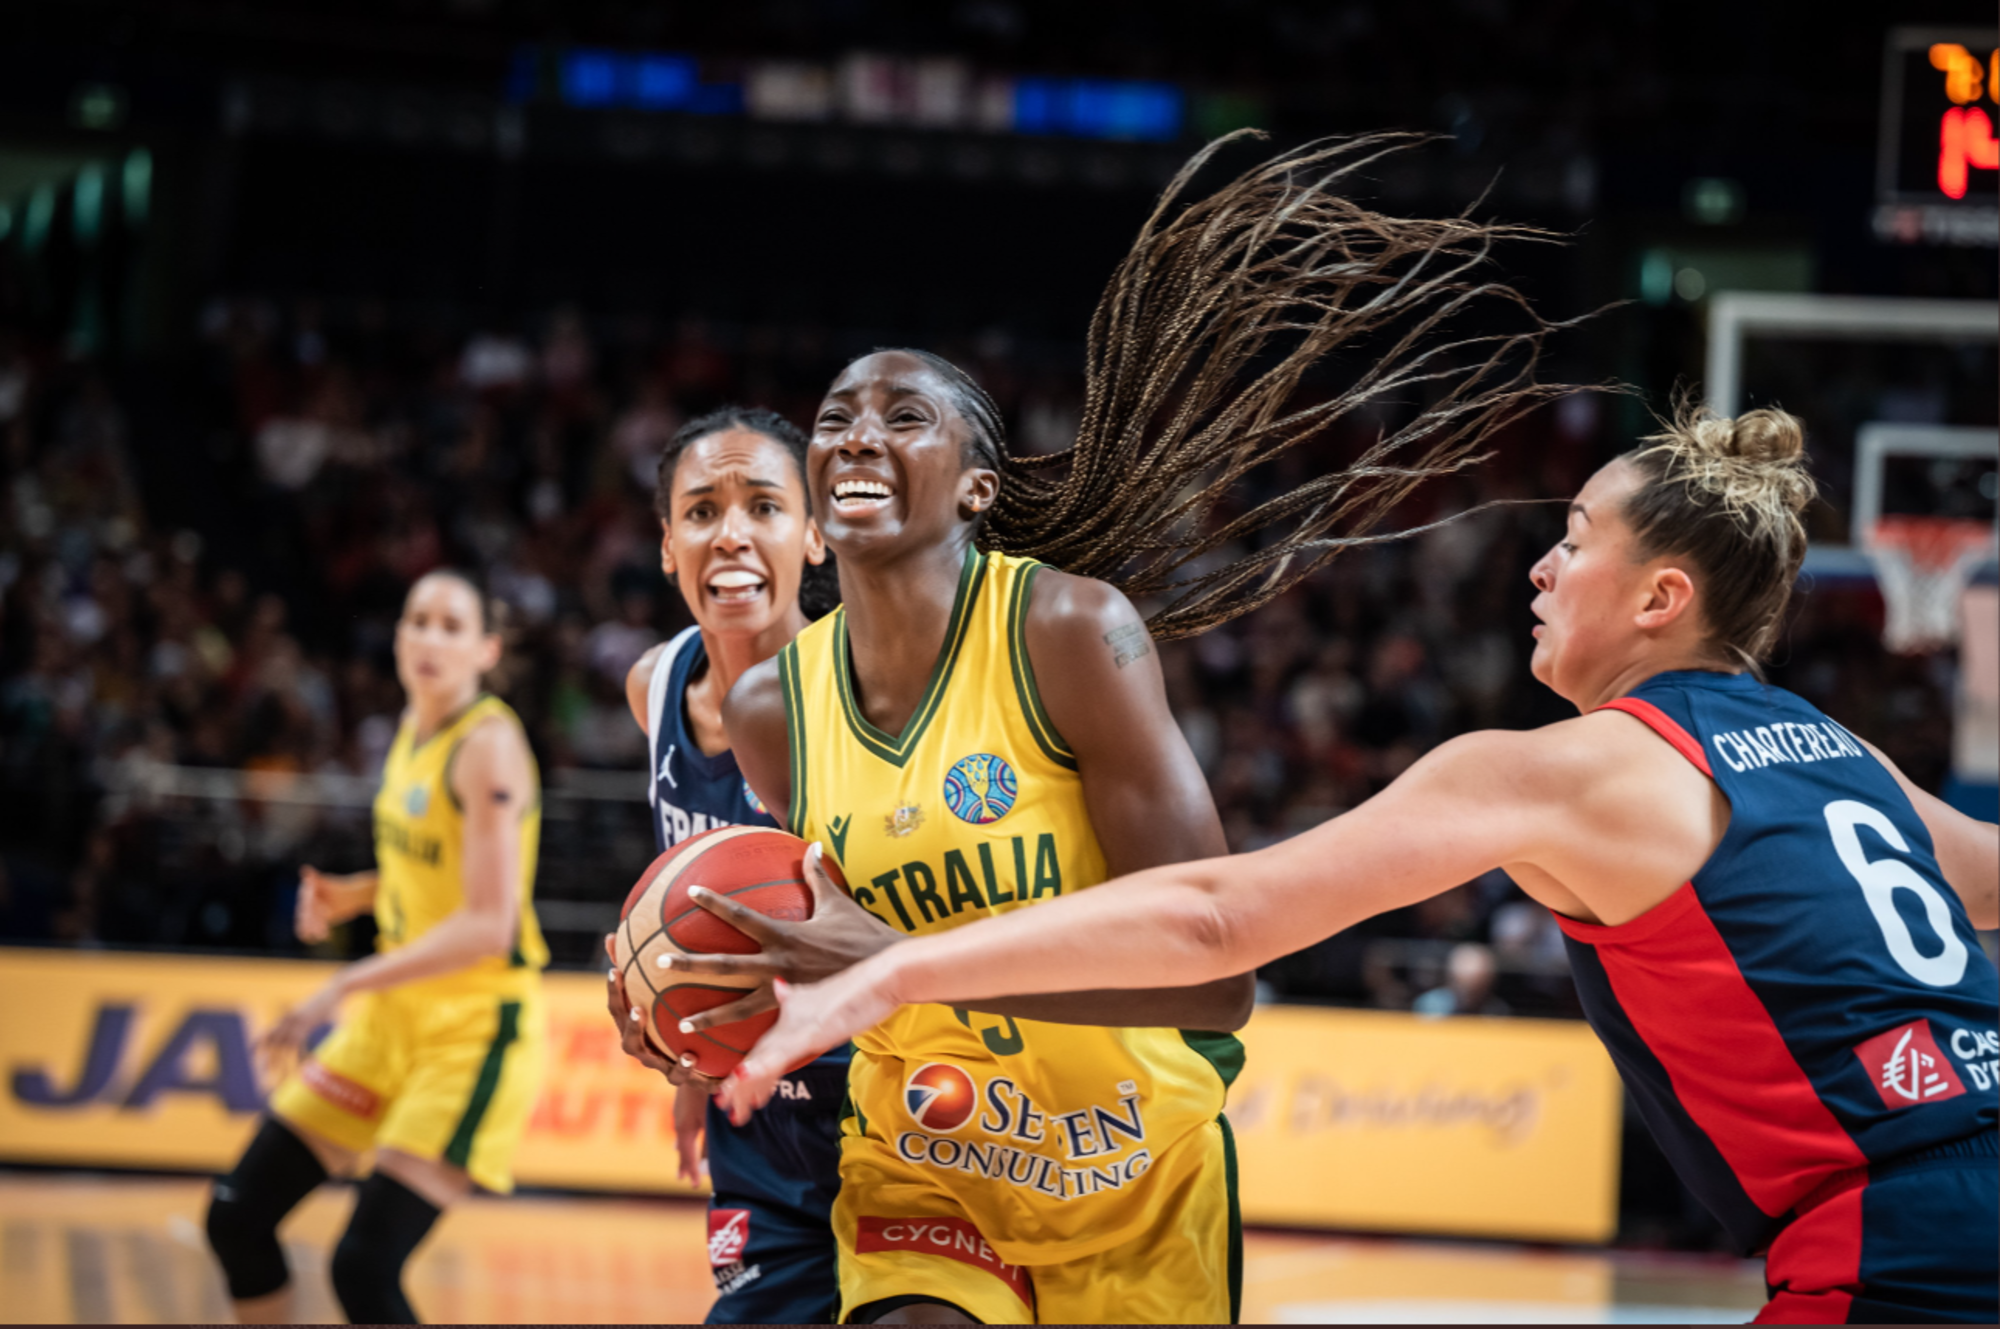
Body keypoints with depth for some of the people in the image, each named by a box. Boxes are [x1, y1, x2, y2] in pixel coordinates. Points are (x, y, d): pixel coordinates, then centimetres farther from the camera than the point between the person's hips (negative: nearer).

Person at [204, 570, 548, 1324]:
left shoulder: (487, 745, -18)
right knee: (238, 1217, 7)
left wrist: (346, 987, -26)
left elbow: (487, 927, -25)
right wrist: (354, 896, 3)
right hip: (397, 1013, 9)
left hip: (474, 1026, -9)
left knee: (366, 1267, -17)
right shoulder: (416, 724, 7)